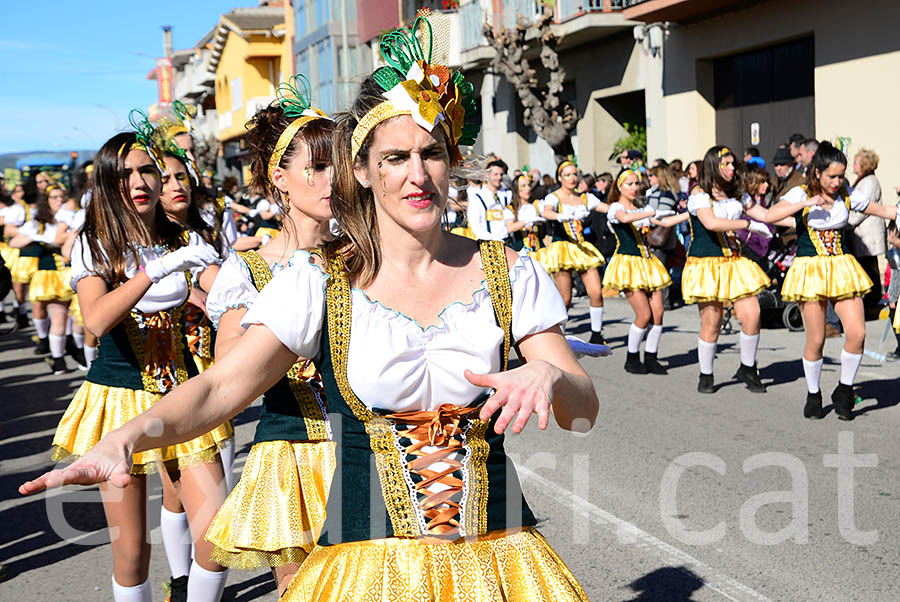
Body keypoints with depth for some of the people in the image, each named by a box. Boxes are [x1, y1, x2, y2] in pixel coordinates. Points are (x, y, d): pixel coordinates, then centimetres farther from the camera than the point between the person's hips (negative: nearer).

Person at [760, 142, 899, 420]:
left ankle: (844, 391, 13)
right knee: (816, 340, -2)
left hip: (842, 269, 3)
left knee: (857, 333, -8)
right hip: (810, 270, -3)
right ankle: (813, 395, 21)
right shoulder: (801, 194, -5)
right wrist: (807, 203, -25)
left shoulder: (847, 196, 5)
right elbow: (771, 216, -21)